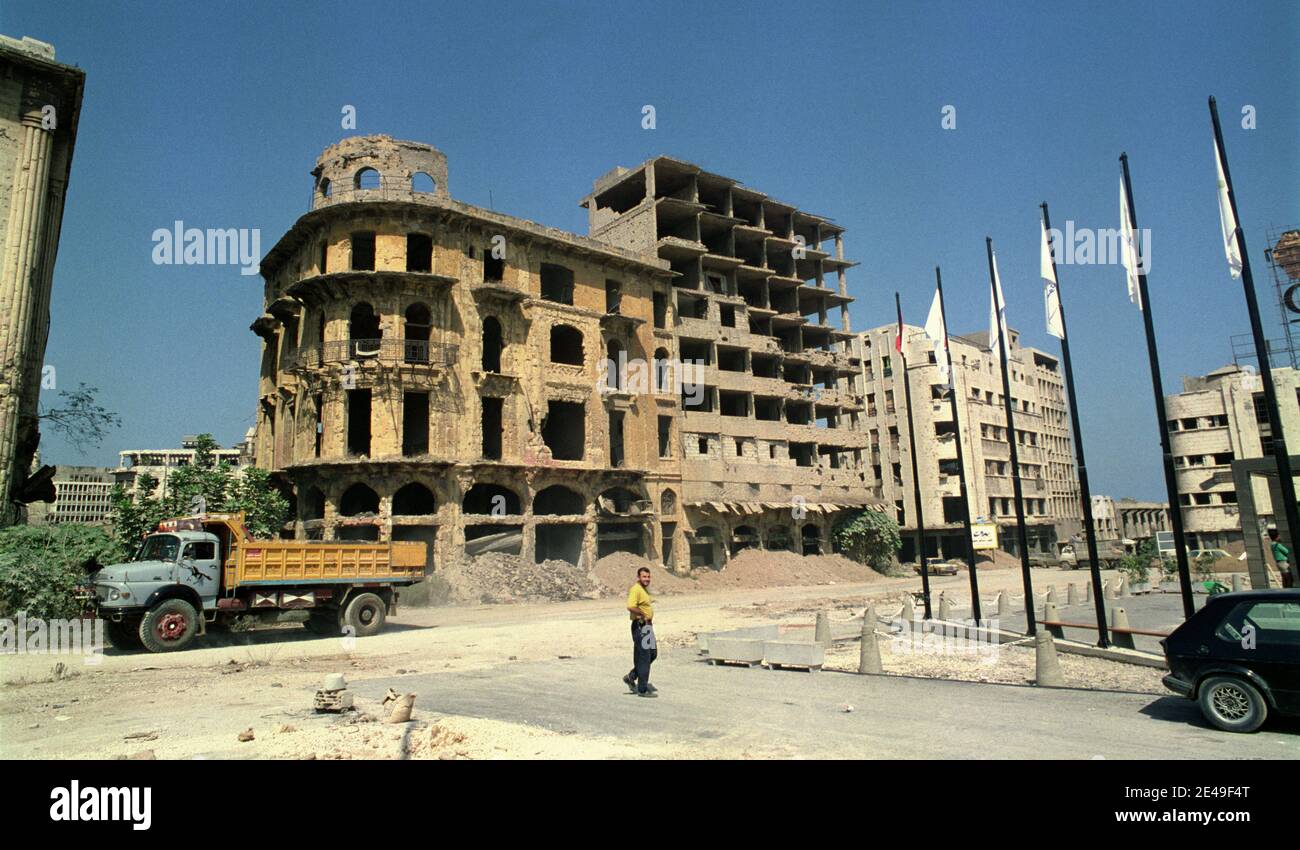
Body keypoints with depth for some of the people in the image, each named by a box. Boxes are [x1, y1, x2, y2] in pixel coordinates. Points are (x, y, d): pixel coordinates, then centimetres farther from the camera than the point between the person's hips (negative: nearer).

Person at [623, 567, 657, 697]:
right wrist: (644, 615, -19)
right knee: (644, 657, -4)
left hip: (647, 626, 10)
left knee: (653, 653, 16)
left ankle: (631, 677, 26)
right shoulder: (636, 589, -17)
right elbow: (631, 607, -31)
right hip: (640, 626, -10)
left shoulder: (645, 589, 15)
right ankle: (642, 689, 6)